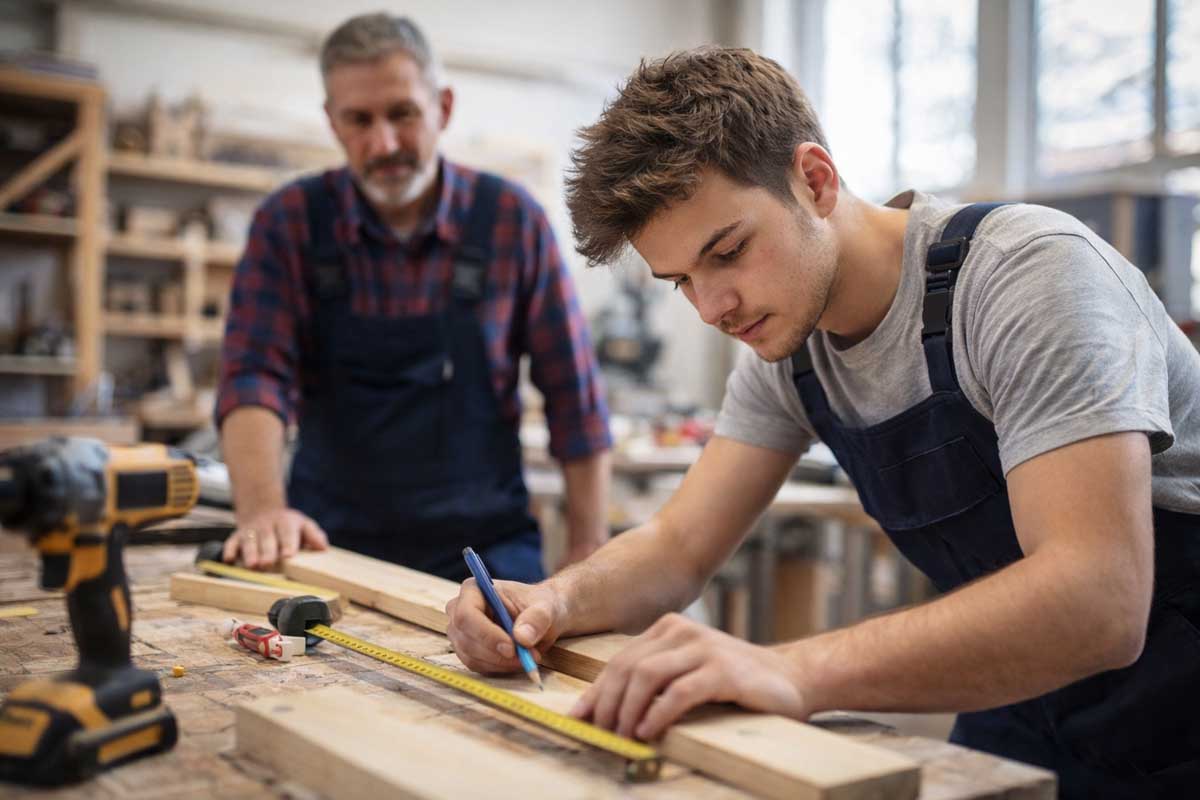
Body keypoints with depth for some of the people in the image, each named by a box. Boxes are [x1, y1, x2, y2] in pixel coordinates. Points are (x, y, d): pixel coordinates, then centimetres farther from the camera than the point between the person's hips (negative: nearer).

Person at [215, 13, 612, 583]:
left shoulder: (512, 219, -5)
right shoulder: (289, 223, -3)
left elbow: (573, 398, -2)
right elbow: (254, 377, -12)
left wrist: (587, 551, -4)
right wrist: (264, 510, -29)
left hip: (485, 550, -1)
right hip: (330, 547, 1)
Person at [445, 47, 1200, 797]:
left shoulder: (1027, 272, -23)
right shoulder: (786, 345, -2)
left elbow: (1099, 602, -33)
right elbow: (680, 546, 0)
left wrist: (794, 672, -43)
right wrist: (558, 598, -20)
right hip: (1024, 725, 6)